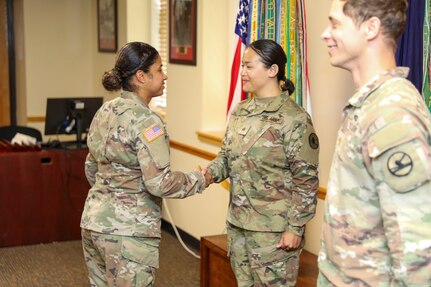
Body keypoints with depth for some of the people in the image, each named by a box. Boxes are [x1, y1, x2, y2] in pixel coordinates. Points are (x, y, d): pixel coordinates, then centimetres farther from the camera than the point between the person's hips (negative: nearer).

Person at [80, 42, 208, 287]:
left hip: (93, 221, 8)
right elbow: (159, 183, -21)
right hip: (127, 231, -8)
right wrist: (200, 180, -6)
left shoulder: (105, 112, 8)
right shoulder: (145, 121, -17)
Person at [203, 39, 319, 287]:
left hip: (274, 229, -7)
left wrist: (296, 227, -15)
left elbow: (306, 180, -14)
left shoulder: (294, 119, -15)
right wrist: (210, 173, -7)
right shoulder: (241, 111, 7)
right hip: (238, 222, 7)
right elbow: (227, 156, 15)